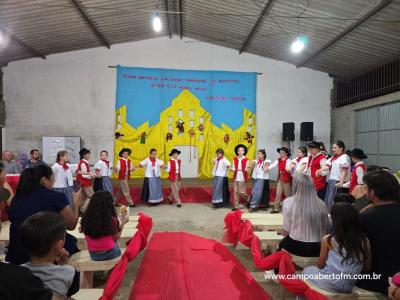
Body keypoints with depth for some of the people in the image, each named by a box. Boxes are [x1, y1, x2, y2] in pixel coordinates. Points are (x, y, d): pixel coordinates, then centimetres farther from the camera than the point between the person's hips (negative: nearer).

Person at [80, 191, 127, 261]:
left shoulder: (86, 218, -12)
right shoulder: (112, 219, -21)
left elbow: (87, 238, 1)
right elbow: (115, 238, -7)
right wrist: (122, 223, 3)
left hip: (93, 255, 3)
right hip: (110, 253, -3)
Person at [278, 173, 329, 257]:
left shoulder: (288, 202, -14)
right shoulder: (321, 204, -8)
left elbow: (287, 229, -8)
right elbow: (326, 227, 3)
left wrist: (284, 231, 15)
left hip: (296, 246, -3)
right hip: (318, 248, 3)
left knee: (282, 243, 29)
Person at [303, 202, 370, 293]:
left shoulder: (327, 239, -15)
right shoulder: (364, 241, -8)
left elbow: (320, 265, -4)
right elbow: (367, 268, 1)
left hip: (329, 285, -4)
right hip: (349, 287, 4)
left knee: (307, 270, 29)